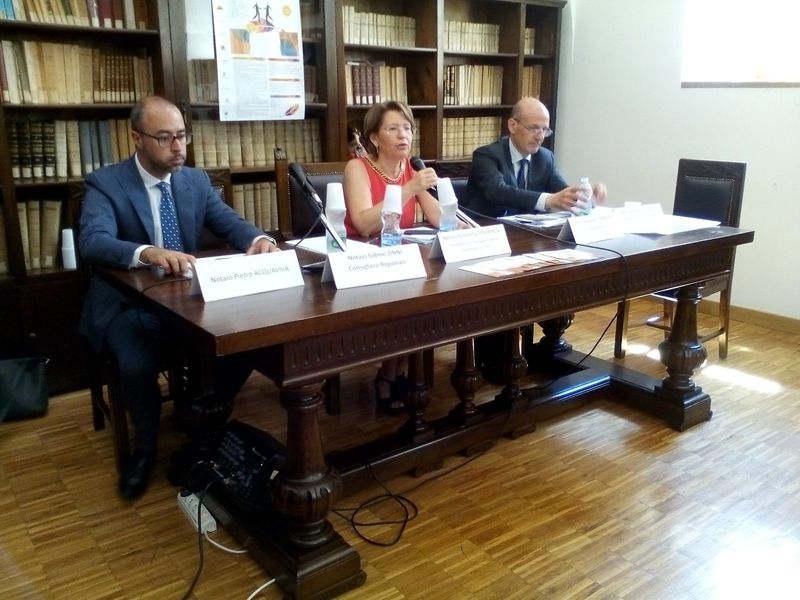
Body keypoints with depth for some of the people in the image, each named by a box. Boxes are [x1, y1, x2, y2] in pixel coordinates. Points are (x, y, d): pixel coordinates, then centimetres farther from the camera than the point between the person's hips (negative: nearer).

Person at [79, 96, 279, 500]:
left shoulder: (197, 180, 7)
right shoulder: (105, 183, -8)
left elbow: (231, 224, 1)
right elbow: (92, 242, -25)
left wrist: (258, 239, -24)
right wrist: (148, 253, -45)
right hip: (127, 305, -4)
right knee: (137, 364, -30)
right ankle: (146, 446, 3)